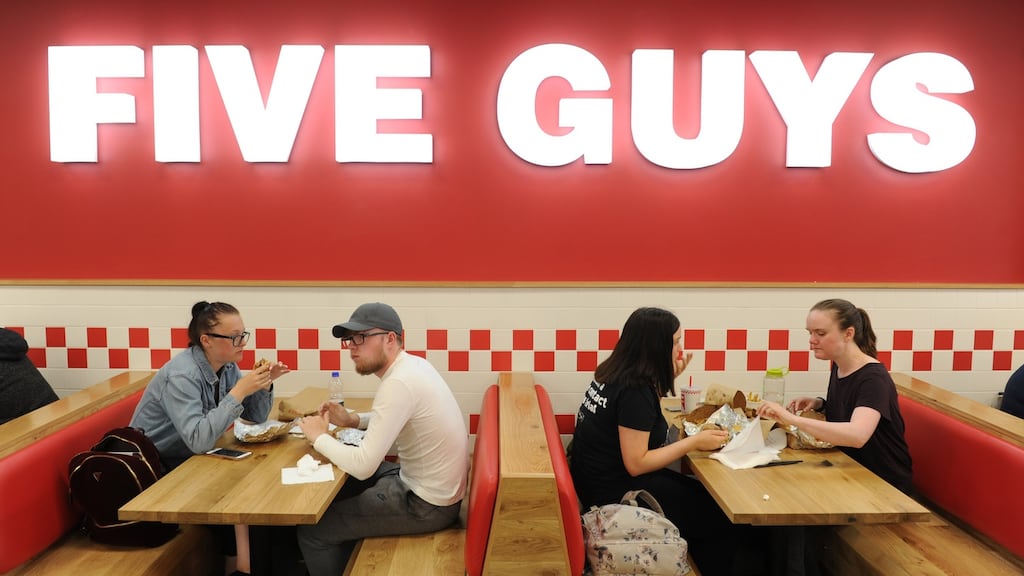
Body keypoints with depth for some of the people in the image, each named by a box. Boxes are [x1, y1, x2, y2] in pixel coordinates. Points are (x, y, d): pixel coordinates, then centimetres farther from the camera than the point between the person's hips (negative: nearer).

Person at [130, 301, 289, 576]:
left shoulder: (226, 367, -5)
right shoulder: (182, 375, -27)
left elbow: (255, 417, 2)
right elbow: (198, 440, -37)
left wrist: (265, 385, -17)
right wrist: (239, 391, -38)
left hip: (188, 460, 7)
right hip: (155, 468, -7)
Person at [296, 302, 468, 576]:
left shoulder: (399, 383, -26)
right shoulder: (413, 364, 2)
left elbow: (363, 466, -27)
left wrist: (319, 437, -11)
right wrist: (352, 420, 6)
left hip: (426, 504, -9)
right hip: (426, 483, 10)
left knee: (312, 530, -2)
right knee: (337, 488, 26)